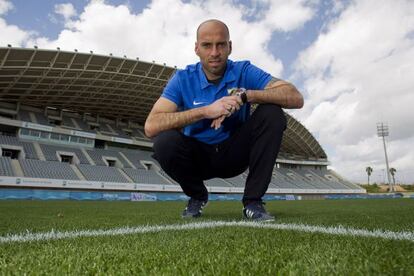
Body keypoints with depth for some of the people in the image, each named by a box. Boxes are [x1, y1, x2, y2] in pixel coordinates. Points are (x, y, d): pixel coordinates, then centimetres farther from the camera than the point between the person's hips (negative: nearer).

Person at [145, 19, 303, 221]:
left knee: (272, 115, -21)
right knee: (164, 142, -29)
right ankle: (197, 196, 2)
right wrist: (206, 111, -33)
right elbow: (151, 127, -26)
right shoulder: (183, 79, -12)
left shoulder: (244, 71, -11)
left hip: (235, 153, 1)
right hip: (199, 157, 0)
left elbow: (296, 98, -22)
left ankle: (253, 201, -12)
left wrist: (245, 95, -33)